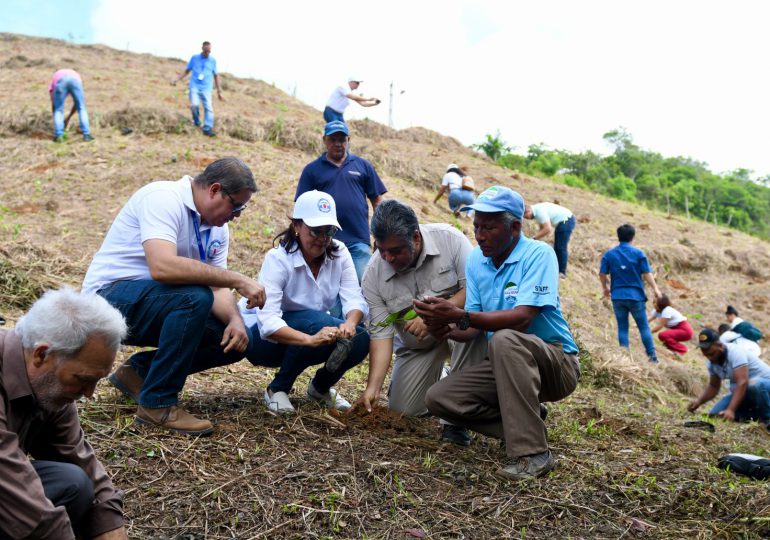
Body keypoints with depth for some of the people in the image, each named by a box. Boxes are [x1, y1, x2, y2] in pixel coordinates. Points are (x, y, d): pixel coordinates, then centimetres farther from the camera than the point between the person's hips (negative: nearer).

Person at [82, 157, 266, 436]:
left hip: (158, 305, 8)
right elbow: (162, 267, -36)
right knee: (195, 297, -33)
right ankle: (158, 403, -18)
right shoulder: (163, 197, -20)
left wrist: (235, 320, -20)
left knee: (236, 341, -4)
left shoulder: (217, 229, 6)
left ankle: (138, 371, 11)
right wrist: (237, 279, -33)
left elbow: (217, 288, 2)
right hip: (111, 296, -8)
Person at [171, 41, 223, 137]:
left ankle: (208, 129, -15)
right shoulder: (194, 58, 8)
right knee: (194, 105, -20)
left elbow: (216, 75, 17)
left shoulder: (212, 60, 9)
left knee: (208, 107, -13)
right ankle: (197, 123, 6)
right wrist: (176, 80, 5)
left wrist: (219, 91, 15)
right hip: (194, 86, -1)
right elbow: (186, 71, 15)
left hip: (206, 88, 1)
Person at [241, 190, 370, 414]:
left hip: (313, 328, 5)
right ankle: (277, 389, -11)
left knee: (359, 339, -23)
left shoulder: (339, 253, -9)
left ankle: (320, 387, 8)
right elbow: (267, 321, -35)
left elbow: (355, 299, -18)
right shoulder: (278, 259, -24)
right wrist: (311, 339, -50)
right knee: (316, 322, -34)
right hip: (262, 335, -5)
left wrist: (350, 323, -42)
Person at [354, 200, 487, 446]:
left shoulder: (448, 238, -22)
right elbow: (381, 333, -16)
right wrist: (373, 386, -26)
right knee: (402, 410, -4)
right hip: (417, 347, 3)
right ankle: (435, 378, 29)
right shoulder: (373, 274, -16)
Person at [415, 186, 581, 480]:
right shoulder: (475, 259, 2)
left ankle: (532, 453, -29)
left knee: (505, 339, -37)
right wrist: (448, 329, -24)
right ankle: (526, 424, -3)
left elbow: (522, 319, -30)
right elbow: (474, 327, -1)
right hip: (506, 365, 6)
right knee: (438, 398, -10)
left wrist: (460, 316, -37)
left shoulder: (538, 254, -17)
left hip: (557, 363, -6)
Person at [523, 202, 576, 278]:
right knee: (557, 247, 13)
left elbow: (548, 229, -30)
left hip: (566, 221, -10)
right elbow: (541, 228, 14)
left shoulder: (539, 211, -25)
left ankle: (562, 272, -4)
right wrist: (536, 238, 2)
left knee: (561, 247, -9)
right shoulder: (536, 211, 5)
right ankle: (557, 269, 18)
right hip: (562, 222, 11)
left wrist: (534, 238, -22)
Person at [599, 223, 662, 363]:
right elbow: (647, 274, -4)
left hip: (618, 296, 1)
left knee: (622, 328, 7)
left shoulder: (608, 254, 1)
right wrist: (656, 289, 4)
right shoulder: (638, 253, -2)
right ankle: (652, 355, 7)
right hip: (636, 295, -1)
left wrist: (605, 288, 19)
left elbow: (602, 275, 2)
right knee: (644, 326, 8)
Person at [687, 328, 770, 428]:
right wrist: (699, 401, -12)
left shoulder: (735, 352, -29)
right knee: (714, 414, -9)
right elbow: (713, 386, 7)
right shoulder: (711, 362, -4)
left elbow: (742, 383, -38)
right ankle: (757, 415, 3)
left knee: (753, 385, -41)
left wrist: (731, 410, -46)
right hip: (743, 392, 7)